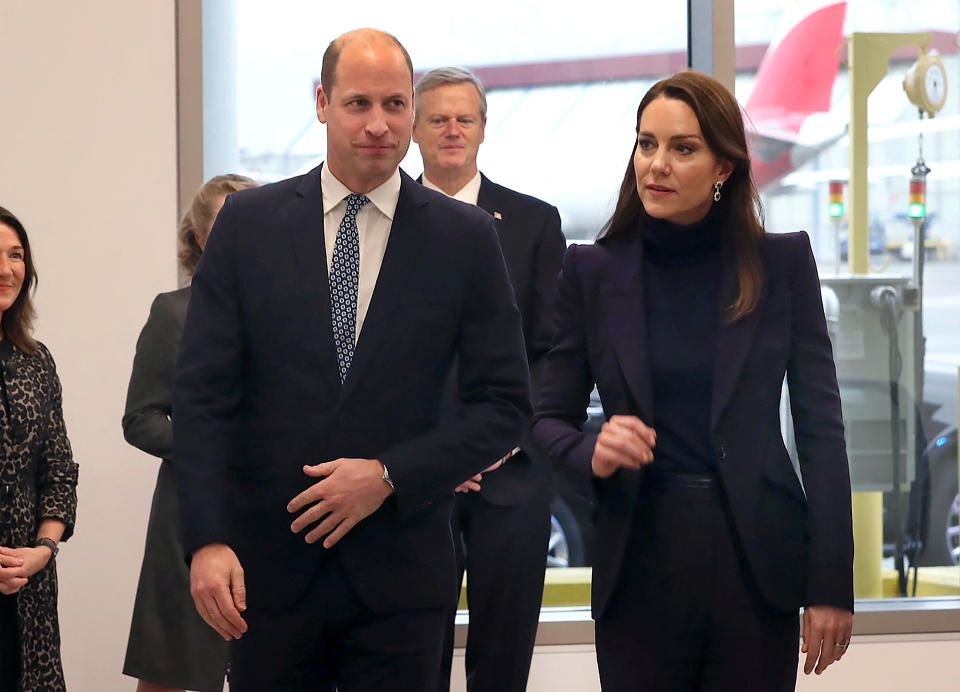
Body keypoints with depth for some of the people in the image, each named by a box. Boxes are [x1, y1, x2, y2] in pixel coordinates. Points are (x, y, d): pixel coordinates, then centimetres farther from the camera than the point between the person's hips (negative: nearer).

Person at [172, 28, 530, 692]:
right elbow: (202, 393, -1)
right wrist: (207, 539, -12)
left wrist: (389, 476, -10)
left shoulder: (466, 236, 2)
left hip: (399, 569, 0)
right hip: (267, 564, 0)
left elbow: (505, 405, 3)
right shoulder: (249, 222, 3)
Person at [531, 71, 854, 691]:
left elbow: (819, 424, 1)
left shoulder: (783, 262, 2)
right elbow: (550, 419, 9)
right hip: (641, 563, 1)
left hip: (759, 561, 0)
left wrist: (832, 583, -5)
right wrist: (592, 454, -16)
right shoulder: (593, 272, 4)